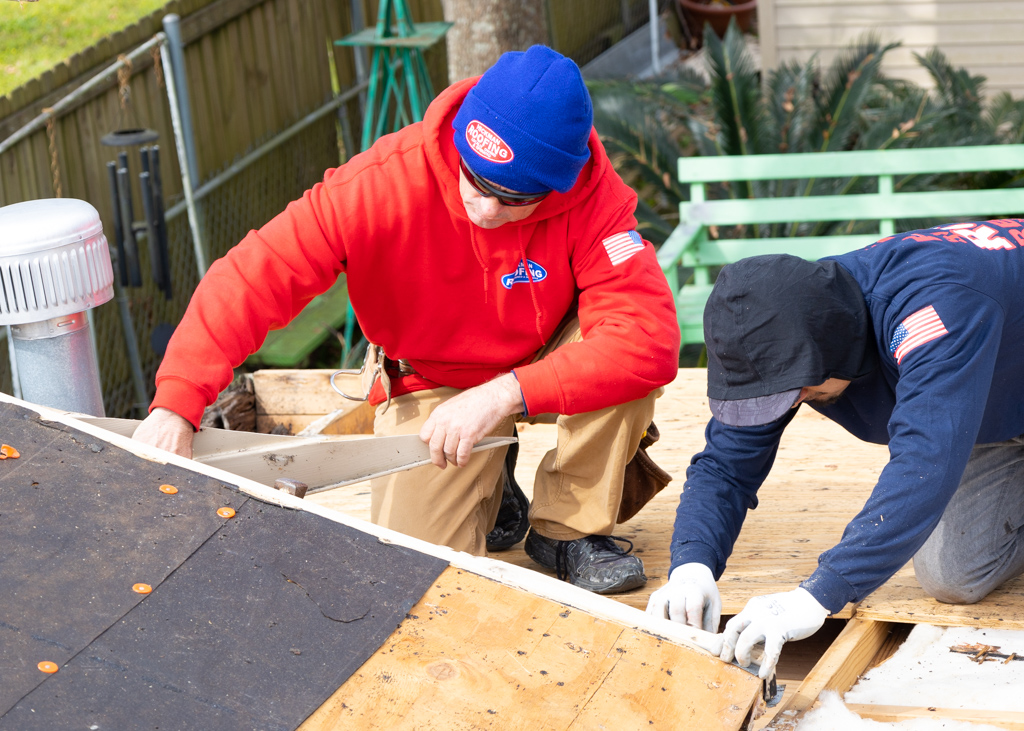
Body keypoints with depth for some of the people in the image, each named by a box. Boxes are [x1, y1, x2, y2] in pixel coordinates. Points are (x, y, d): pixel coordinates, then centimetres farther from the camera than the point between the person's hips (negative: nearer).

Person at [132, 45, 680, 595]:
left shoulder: (594, 196, -29)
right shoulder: (385, 179, -30)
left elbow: (650, 335, -38)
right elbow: (253, 276, -31)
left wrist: (505, 395, -44)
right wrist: (175, 405, -43)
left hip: (543, 363, 1)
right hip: (430, 385, 0)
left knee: (625, 350, -32)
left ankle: (568, 529, -8)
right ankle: (486, 489, 20)